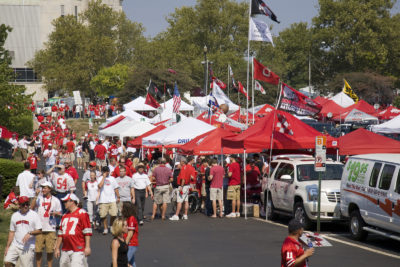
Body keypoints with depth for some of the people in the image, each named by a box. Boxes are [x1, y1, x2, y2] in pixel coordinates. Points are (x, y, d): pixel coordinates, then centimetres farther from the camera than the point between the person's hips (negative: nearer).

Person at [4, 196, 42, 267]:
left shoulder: (34, 215, -2)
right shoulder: (15, 215, 11)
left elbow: (39, 230, -5)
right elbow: (11, 232, 15)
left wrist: (30, 233, -22)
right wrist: (7, 246, 10)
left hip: (28, 247, -4)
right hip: (15, 245, 4)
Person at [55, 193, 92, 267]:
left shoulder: (82, 213, -3)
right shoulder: (65, 216, 19)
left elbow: (87, 232, -8)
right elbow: (60, 233, 22)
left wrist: (87, 247, -14)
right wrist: (57, 248, 19)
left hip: (78, 250, -7)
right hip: (65, 251, 7)